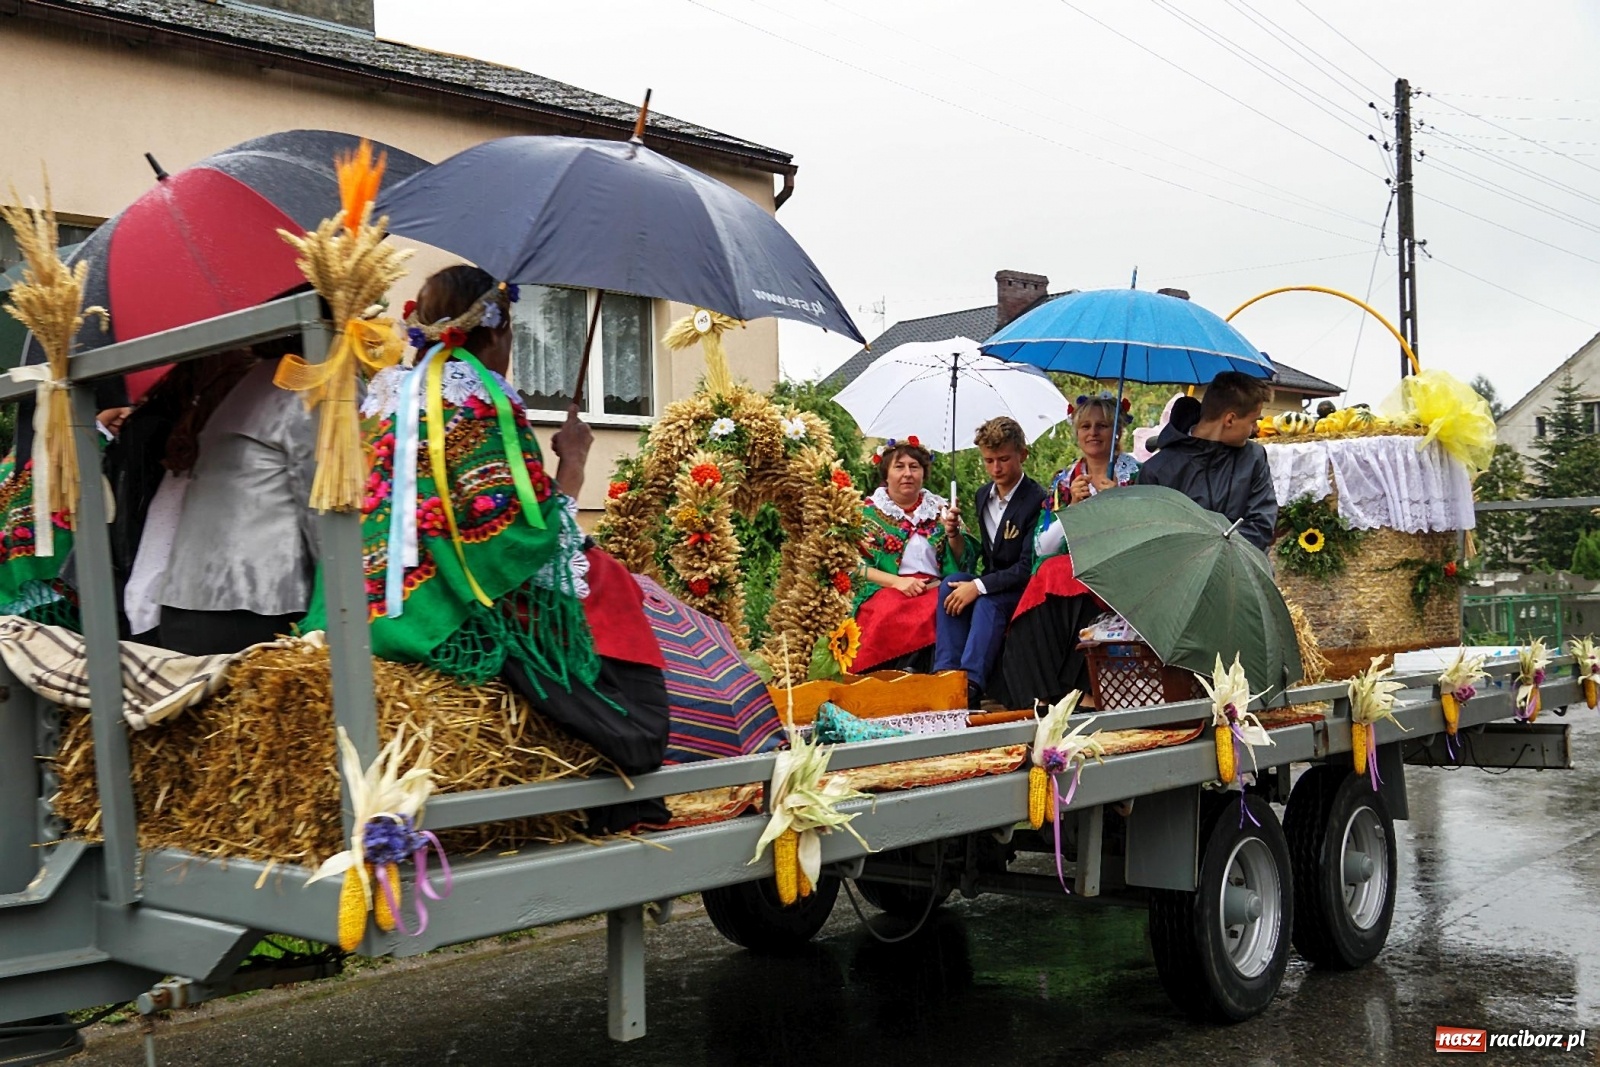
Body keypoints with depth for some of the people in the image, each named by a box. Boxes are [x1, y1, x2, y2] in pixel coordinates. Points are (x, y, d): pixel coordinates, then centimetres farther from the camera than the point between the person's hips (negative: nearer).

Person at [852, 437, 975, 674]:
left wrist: (952, 532, -8)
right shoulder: (868, 512, 11)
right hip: (885, 589, -2)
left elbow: (961, 561, 12)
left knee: (938, 610, -34)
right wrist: (897, 581, -12)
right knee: (889, 613, -37)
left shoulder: (939, 508, 17)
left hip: (935, 588, 2)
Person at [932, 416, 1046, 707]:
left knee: (988, 601, -34)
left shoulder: (1037, 501, -15)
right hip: (991, 582, 7)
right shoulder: (983, 496, 10)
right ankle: (945, 673, -29)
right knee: (950, 584, -21)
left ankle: (971, 682, -42)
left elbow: (1029, 567, -19)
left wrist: (979, 586, -25)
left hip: (1022, 589, -6)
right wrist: (954, 534, -5)